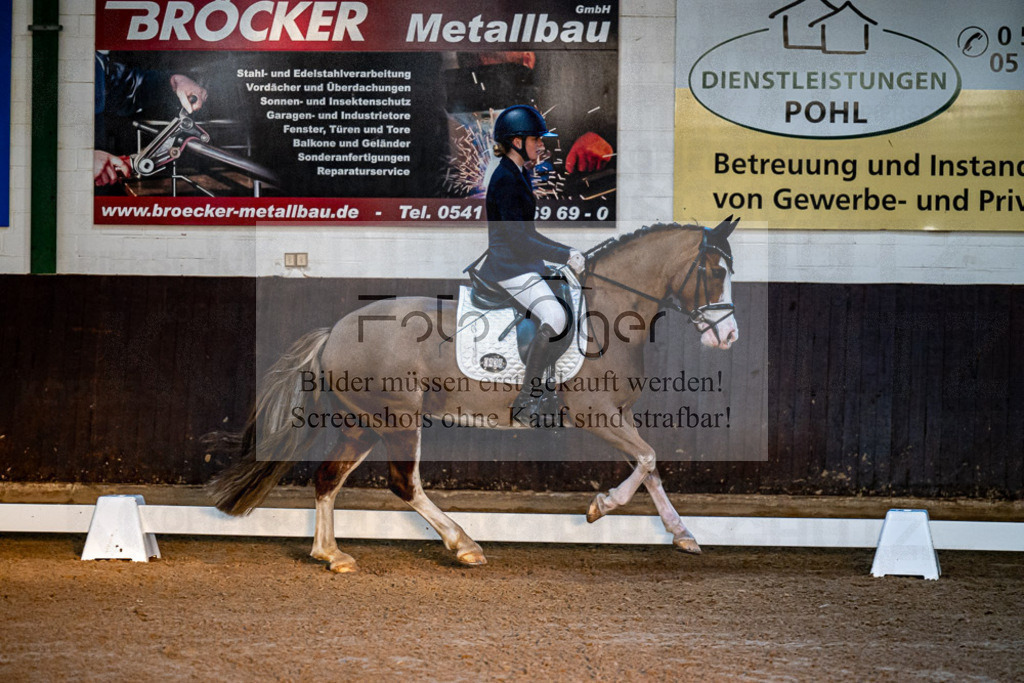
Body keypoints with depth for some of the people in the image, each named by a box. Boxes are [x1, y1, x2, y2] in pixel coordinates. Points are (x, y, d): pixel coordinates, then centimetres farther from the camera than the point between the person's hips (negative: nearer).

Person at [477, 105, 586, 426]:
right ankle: (526, 404, -25)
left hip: (526, 263, 11)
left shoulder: (521, 174, 15)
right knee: (554, 318, -27)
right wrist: (566, 257, -19)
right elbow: (518, 240, -22)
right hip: (510, 267, -11)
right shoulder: (505, 179, -16)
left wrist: (567, 251, 12)